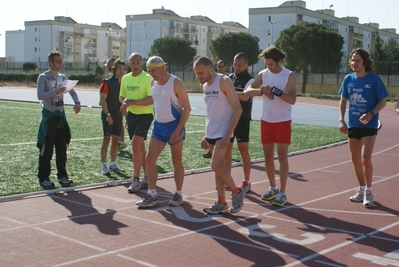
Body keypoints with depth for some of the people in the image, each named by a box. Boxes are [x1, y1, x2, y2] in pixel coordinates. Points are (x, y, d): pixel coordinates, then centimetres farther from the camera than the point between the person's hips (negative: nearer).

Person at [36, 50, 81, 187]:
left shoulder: (63, 77, 10)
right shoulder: (43, 77, -7)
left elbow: (72, 91, 14)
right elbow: (40, 95, -19)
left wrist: (77, 102, -7)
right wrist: (55, 91, -31)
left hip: (61, 115, 6)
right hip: (48, 116, -6)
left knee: (62, 148, 9)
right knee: (47, 149, -2)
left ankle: (62, 175, 18)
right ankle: (43, 177, 5)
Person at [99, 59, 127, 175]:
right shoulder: (107, 83, -8)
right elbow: (102, 100, -13)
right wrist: (108, 114, -18)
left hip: (118, 116, 6)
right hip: (108, 116, -6)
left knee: (116, 140, 10)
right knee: (106, 139, -5)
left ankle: (113, 164, 19)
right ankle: (104, 165, -1)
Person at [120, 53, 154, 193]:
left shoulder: (147, 78, -14)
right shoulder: (125, 78, 7)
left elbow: (151, 99, -22)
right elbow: (122, 96, 18)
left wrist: (132, 102, -25)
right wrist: (124, 101, -6)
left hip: (145, 114, -7)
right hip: (131, 114, 7)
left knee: (136, 144, -16)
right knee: (140, 146, 13)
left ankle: (136, 179, -7)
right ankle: (147, 176, 26)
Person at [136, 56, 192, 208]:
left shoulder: (176, 83, -16)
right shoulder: (154, 83, 4)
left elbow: (187, 108, -16)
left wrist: (178, 131, -21)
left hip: (174, 126, -6)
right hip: (158, 126, 6)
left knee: (176, 161, 5)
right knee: (149, 159, -1)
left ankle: (178, 194, 19)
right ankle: (152, 195, 7)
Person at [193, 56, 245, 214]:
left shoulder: (224, 82, -13)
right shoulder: (205, 86, 11)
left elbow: (237, 109, -15)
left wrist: (228, 135, -20)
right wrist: (206, 135, 18)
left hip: (223, 134, -8)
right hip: (211, 134, 8)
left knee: (216, 166, -14)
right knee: (219, 167, 10)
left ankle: (237, 192, 7)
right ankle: (221, 203, 15)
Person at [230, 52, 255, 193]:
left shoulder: (249, 80, -10)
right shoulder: (229, 78, 10)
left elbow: (245, 97, -26)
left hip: (242, 120, -6)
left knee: (243, 150, -1)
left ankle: (246, 182, 8)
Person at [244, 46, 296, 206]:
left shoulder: (289, 76, -10)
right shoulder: (262, 74, 2)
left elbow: (292, 99, -20)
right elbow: (247, 91, -7)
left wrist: (274, 90, -29)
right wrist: (262, 91, -25)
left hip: (283, 122, -4)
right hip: (266, 121, 5)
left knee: (282, 157, -5)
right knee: (268, 156, 10)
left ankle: (282, 193, 0)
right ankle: (273, 188, 25)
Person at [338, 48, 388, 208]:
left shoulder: (374, 79, -10)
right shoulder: (348, 79, 2)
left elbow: (383, 102, -6)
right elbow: (343, 100, 11)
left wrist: (371, 113, -23)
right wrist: (341, 120, 0)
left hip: (369, 125, -5)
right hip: (353, 125, 5)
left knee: (365, 159, -11)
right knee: (355, 159, 12)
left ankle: (368, 192, 6)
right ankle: (361, 189, 27)